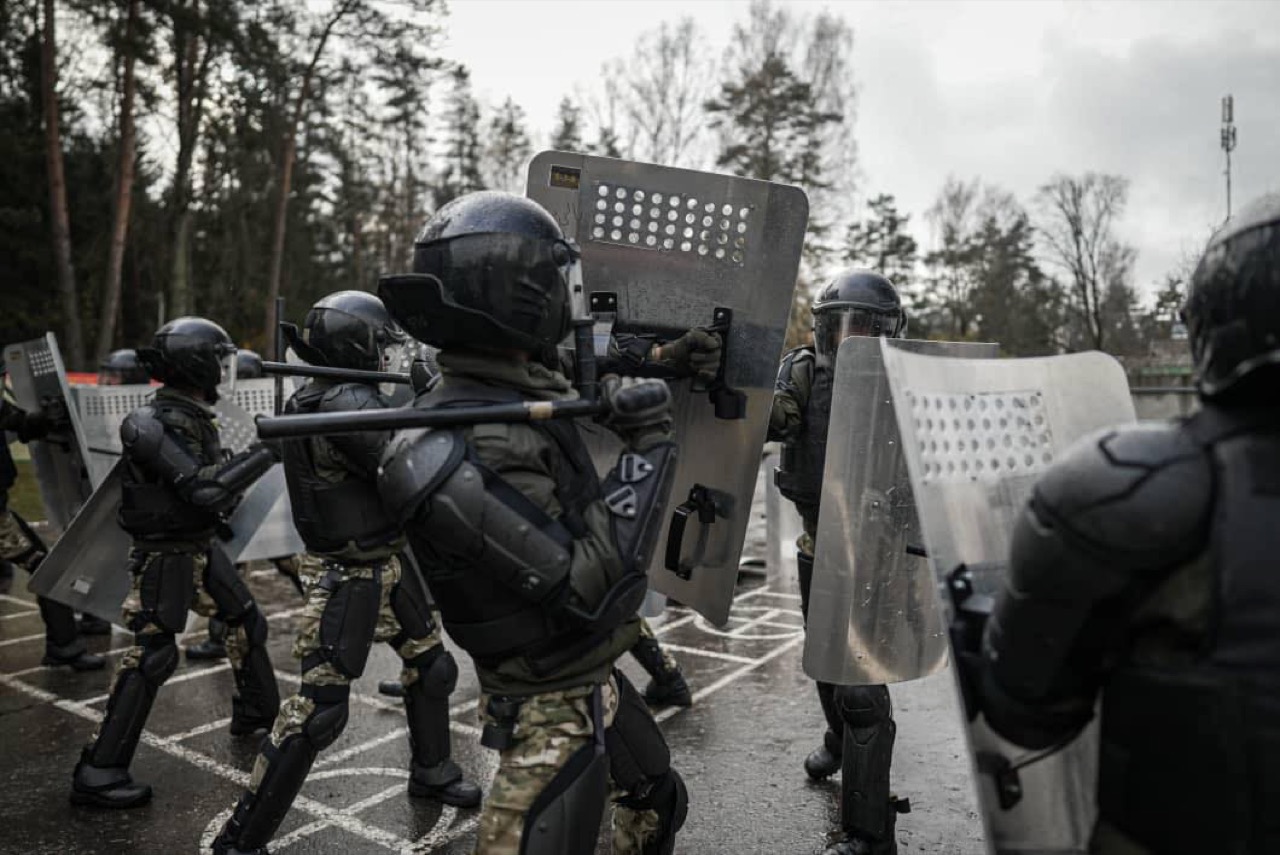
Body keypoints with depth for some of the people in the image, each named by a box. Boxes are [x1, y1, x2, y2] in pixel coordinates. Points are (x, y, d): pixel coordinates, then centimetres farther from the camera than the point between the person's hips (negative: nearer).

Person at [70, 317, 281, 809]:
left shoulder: (192, 415, 6)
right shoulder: (160, 425, -23)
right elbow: (204, 489, -30)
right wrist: (265, 452, -28)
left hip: (200, 547, 9)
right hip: (165, 556, -9)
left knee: (247, 622, 16)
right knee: (151, 656, -7)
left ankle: (257, 713, 35)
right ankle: (98, 774, 2)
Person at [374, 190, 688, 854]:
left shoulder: (531, 385, -3)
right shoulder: (458, 457, -31)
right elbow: (594, 591, -31)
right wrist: (648, 445, -28)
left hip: (596, 676, 9)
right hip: (551, 710, -9)